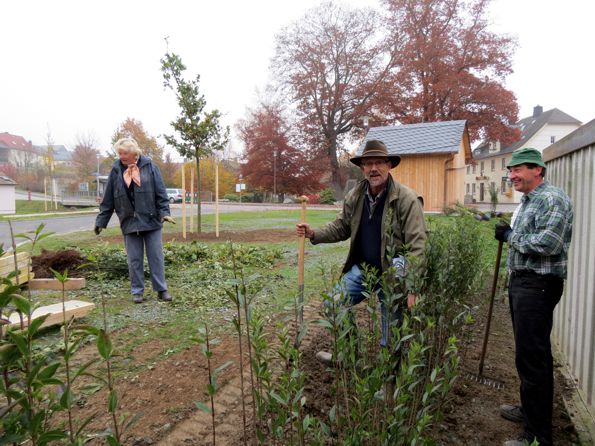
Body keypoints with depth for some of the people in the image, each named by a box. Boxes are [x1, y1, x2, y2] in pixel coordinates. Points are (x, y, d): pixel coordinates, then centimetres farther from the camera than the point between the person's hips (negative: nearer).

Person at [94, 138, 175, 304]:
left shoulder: (149, 166, -3)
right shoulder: (116, 170, 3)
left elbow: (160, 192, -4)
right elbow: (108, 199, 7)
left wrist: (164, 212, -14)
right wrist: (101, 221, 7)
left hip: (151, 220, -2)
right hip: (129, 222, 2)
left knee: (156, 257, 4)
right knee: (134, 259, 7)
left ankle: (161, 289, 14)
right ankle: (137, 291, 18)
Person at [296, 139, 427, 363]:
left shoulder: (406, 198, -18)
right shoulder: (355, 196, -1)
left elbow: (416, 245, -21)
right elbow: (340, 227, 7)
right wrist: (314, 234, -10)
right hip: (360, 269, 5)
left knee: (391, 328, 11)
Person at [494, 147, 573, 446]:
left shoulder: (552, 199, -13)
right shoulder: (526, 201, 18)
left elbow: (547, 243, -25)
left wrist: (509, 235, -13)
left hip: (538, 285, -10)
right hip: (521, 281, 10)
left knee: (532, 357, -7)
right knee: (527, 352, 19)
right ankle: (530, 409, 34)